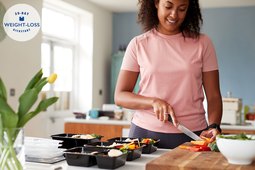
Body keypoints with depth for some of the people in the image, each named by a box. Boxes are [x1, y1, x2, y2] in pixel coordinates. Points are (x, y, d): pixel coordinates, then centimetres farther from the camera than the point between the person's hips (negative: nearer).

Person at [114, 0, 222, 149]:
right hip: (145, 132, 0)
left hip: (192, 135, 0)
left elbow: (213, 96, 2)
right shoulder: (138, 45, 1)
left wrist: (214, 126, -17)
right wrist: (154, 102, -17)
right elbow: (120, 96, -1)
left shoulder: (202, 43, 1)